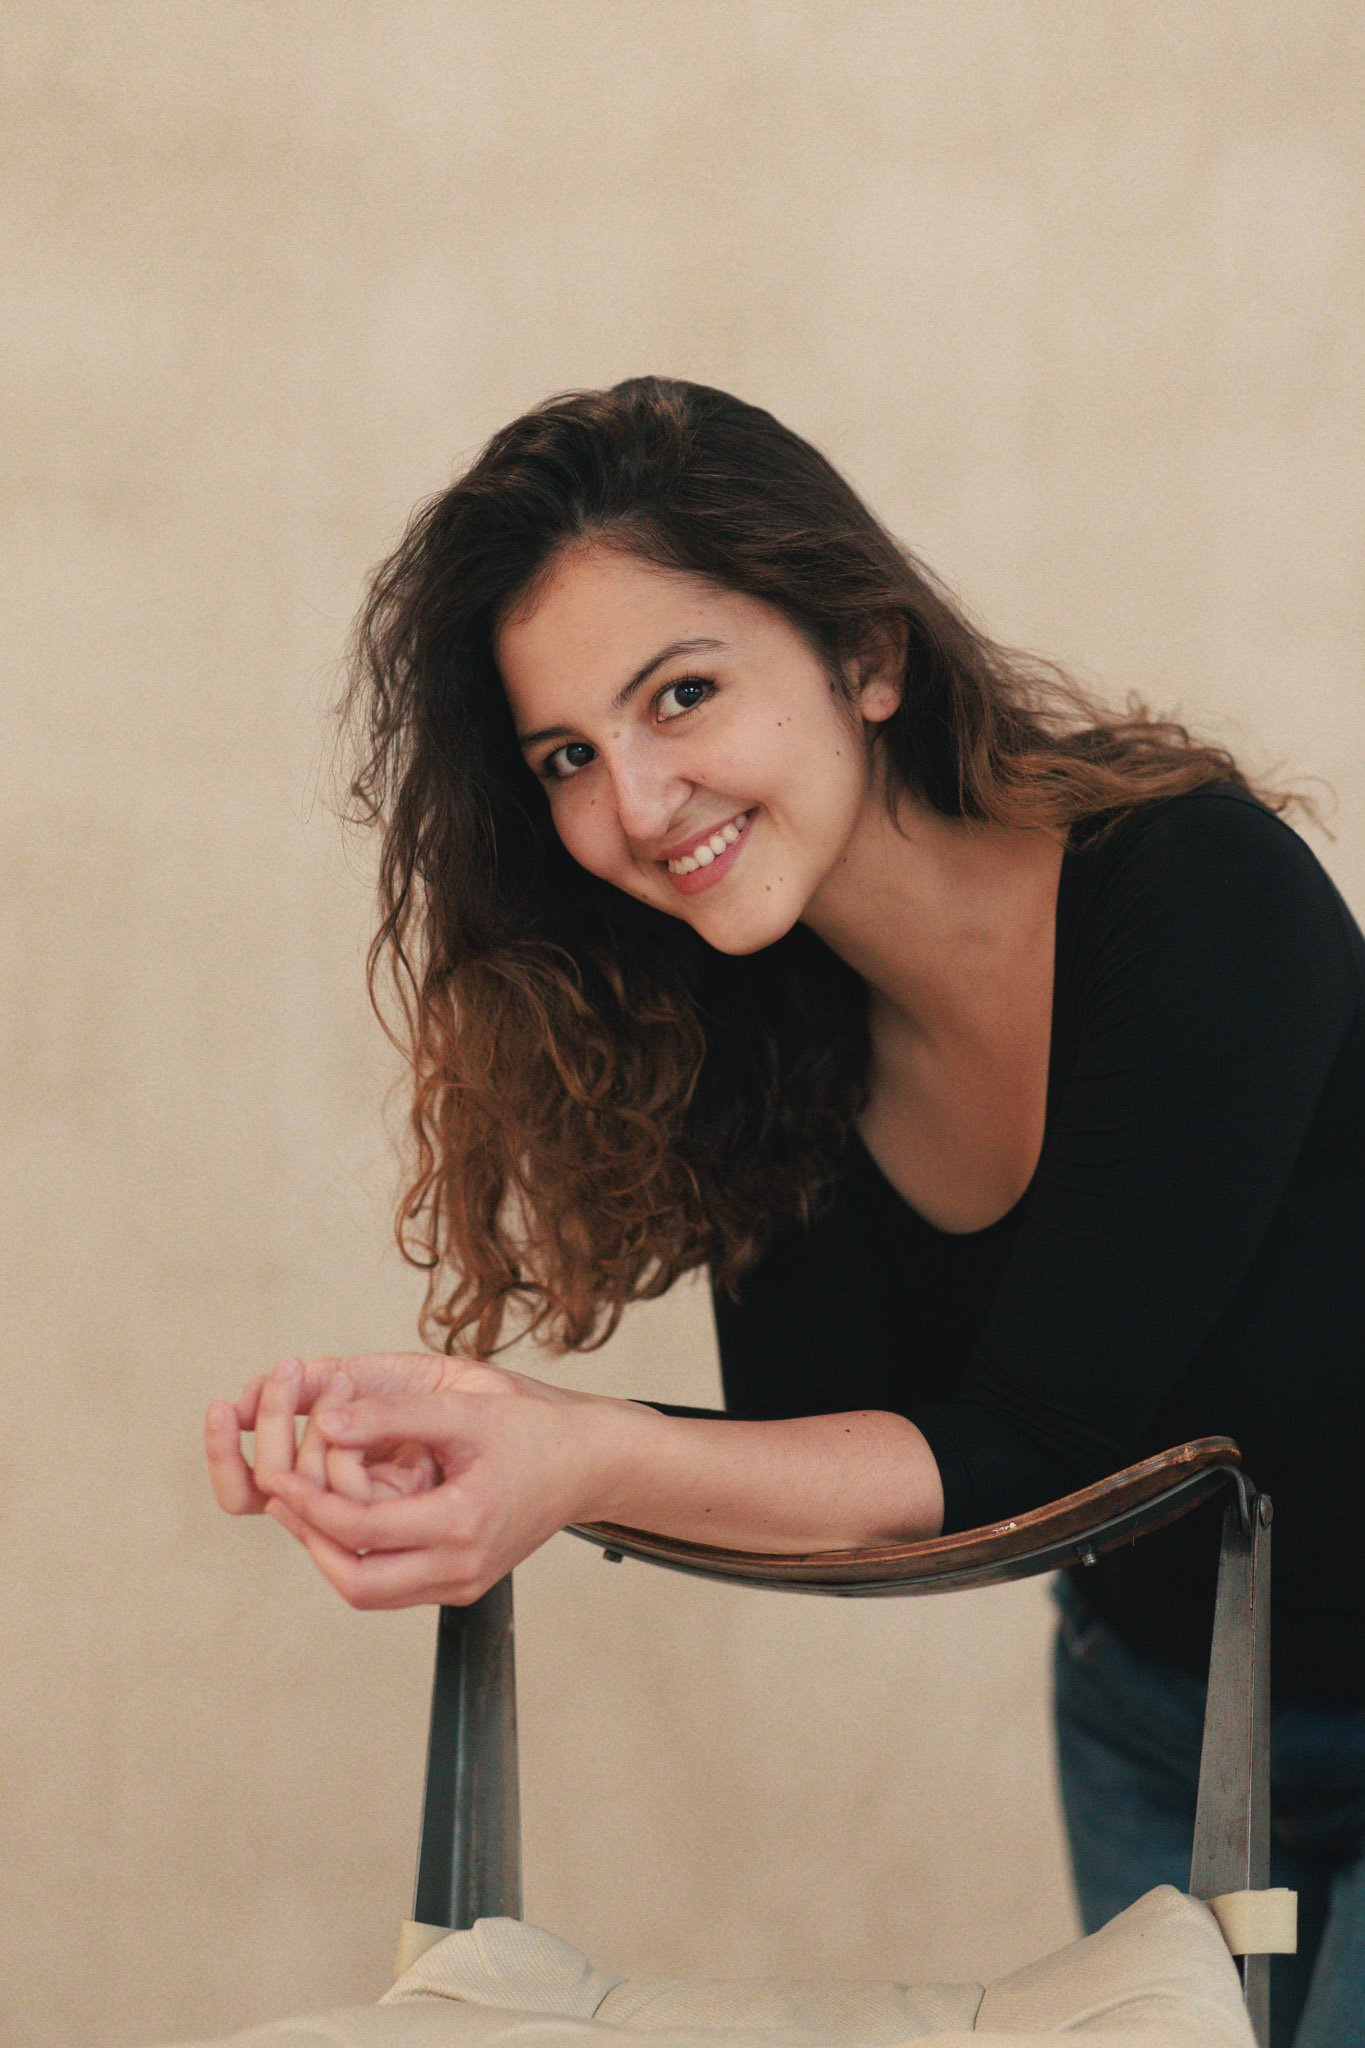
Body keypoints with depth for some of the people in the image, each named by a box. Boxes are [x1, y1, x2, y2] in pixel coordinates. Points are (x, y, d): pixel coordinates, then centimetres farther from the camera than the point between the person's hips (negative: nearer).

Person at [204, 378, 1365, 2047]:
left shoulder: (1200, 898, -28)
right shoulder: (758, 1014, -9)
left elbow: (1029, 1456, -30)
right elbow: (818, 1445, -14)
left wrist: (590, 1462, -42)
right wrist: (465, 1420, -31)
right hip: (1151, 1714, 6)